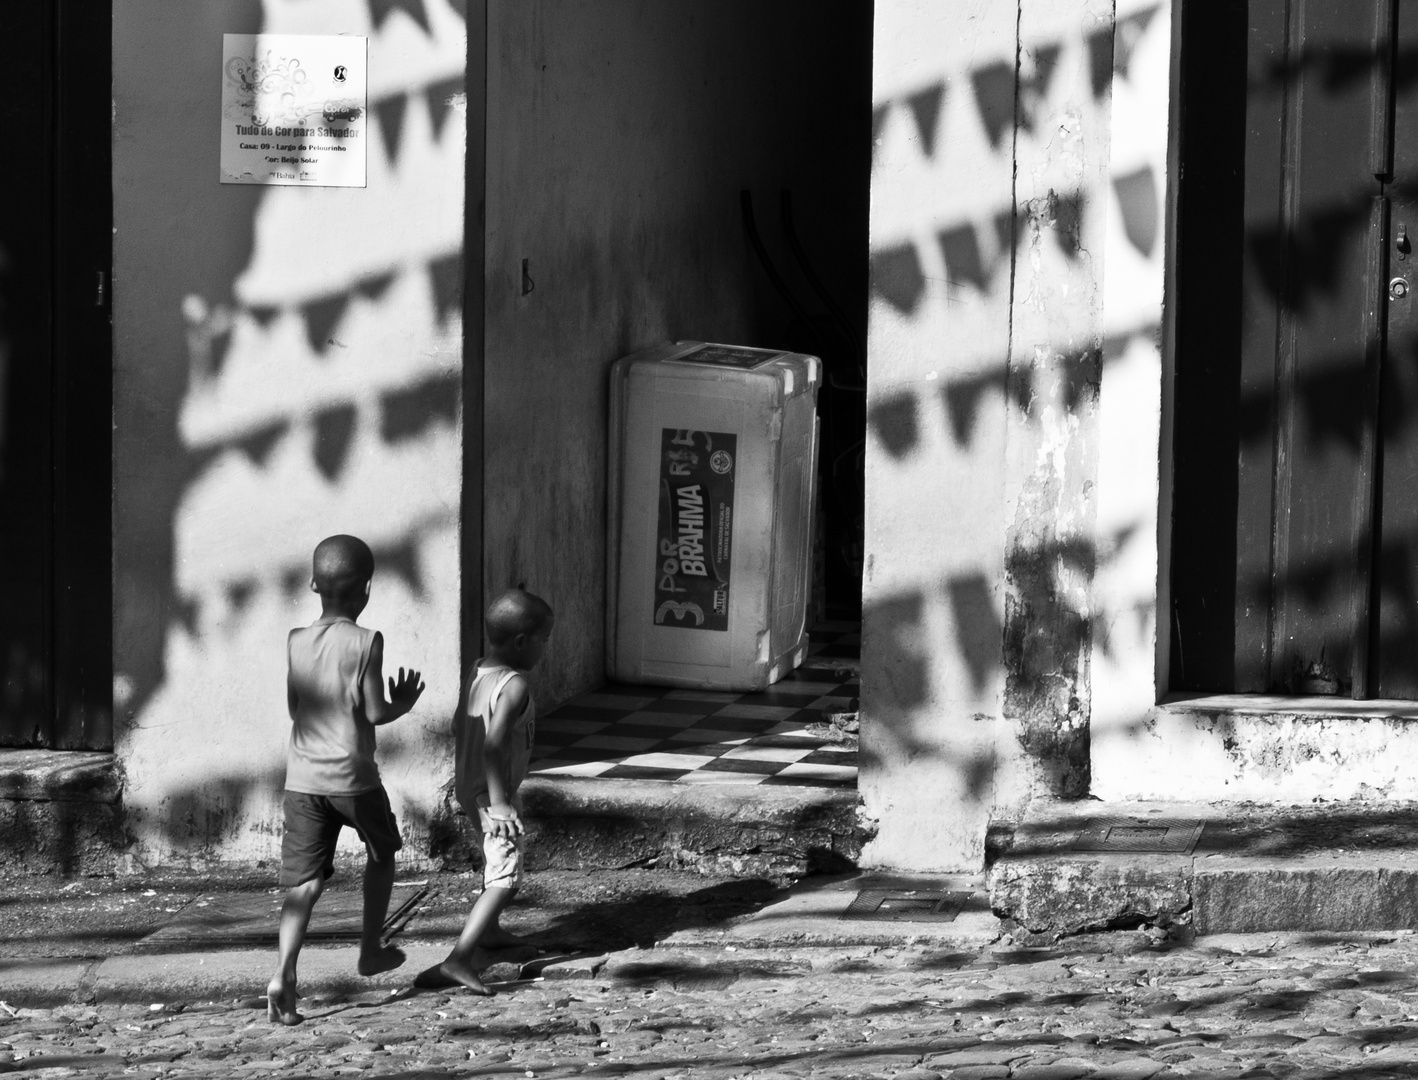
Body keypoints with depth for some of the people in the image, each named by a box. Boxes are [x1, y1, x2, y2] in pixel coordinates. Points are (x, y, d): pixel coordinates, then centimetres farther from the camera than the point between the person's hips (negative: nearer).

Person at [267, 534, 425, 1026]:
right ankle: (370, 949, 32)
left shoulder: (297, 642, 3)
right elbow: (375, 712, -12)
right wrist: (403, 705, 8)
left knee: (306, 882, 3)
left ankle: (284, 972, -14)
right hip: (353, 777, -3)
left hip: (302, 778, 3)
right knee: (381, 853, 25)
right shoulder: (366, 643, -11)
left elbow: (294, 707, 11)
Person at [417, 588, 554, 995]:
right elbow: (494, 743, -32)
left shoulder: (477, 672, 3)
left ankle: (490, 930, 53)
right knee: (505, 878, -15)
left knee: (494, 856, 32)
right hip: (494, 791, -10)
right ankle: (458, 960, -29)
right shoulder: (514, 686, -23)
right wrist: (499, 804, -30)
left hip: (467, 786, 10)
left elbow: (459, 725, 15)